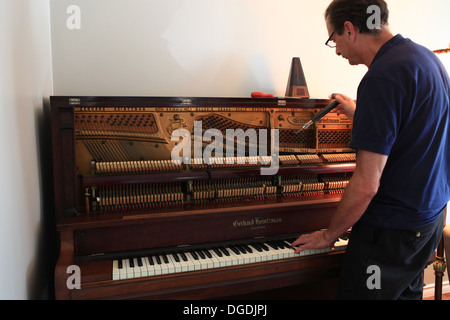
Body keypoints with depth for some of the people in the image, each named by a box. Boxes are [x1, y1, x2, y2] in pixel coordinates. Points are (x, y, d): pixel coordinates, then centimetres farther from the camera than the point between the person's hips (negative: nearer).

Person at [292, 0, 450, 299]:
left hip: (392, 229, -10)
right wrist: (359, 114, 25)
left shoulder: (382, 78, -24)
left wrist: (329, 235, -11)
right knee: (408, 292, 23)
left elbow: (367, 185, -25)